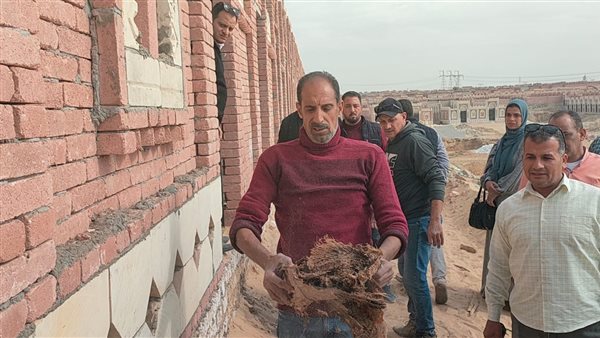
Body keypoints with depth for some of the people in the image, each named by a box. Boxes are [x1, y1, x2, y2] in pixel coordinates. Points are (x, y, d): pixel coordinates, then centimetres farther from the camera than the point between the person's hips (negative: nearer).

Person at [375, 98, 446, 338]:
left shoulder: (415, 141, -16)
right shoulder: (392, 144, 12)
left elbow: (436, 180, -22)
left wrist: (435, 221, -27)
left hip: (419, 219, -9)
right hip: (404, 218, 9)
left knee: (414, 277, -4)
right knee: (409, 275, 18)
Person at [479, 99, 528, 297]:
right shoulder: (501, 143, 13)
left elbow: (520, 172, -14)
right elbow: (490, 168, 11)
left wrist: (497, 190, -12)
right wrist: (488, 182, -11)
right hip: (496, 201, 6)